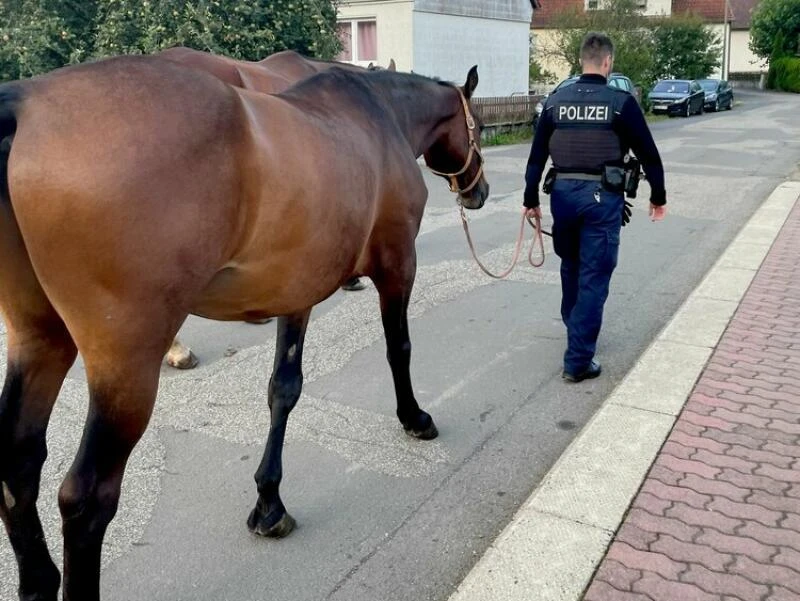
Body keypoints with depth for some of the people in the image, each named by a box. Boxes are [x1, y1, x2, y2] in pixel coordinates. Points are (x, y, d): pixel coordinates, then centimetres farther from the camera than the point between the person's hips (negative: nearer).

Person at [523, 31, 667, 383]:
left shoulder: (555, 101, 5)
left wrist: (531, 200, 15)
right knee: (594, 277, 0)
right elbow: (648, 155, 0)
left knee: (571, 266, 24)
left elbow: (537, 156, 6)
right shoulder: (621, 102, -5)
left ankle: (574, 327, 44)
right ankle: (578, 360, 2)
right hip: (602, 197, -4)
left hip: (563, 193, 4)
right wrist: (658, 197, 13)